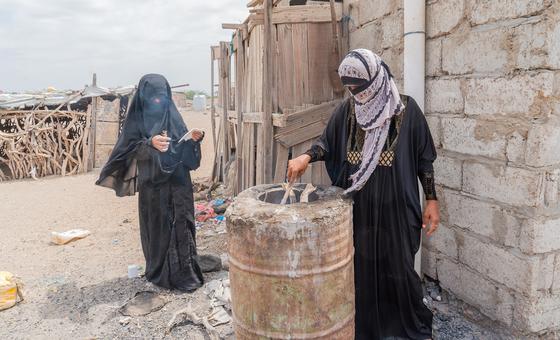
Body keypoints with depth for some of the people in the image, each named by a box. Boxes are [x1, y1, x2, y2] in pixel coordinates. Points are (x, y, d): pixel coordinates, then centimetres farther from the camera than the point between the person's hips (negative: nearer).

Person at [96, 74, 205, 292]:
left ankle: (184, 273, 13)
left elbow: (184, 148, 9)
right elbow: (128, 149, -10)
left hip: (178, 182, 3)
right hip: (153, 185, -3)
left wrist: (194, 139, -12)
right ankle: (160, 274, 17)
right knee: (157, 228, 3)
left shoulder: (172, 115, 8)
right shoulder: (137, 119, 0)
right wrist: (150, 143, -27)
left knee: (181, 226, 3)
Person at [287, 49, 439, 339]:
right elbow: (328, 142, 10)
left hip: (395, 206, -3)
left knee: (398, 267, 8)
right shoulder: (348, 109, 2)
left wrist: (432, 200, -3)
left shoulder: (406, 109, -6)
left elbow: (423, 157, -2)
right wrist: (306, 157, -11)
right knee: (360, 266, 10)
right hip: (358, 206, 3)